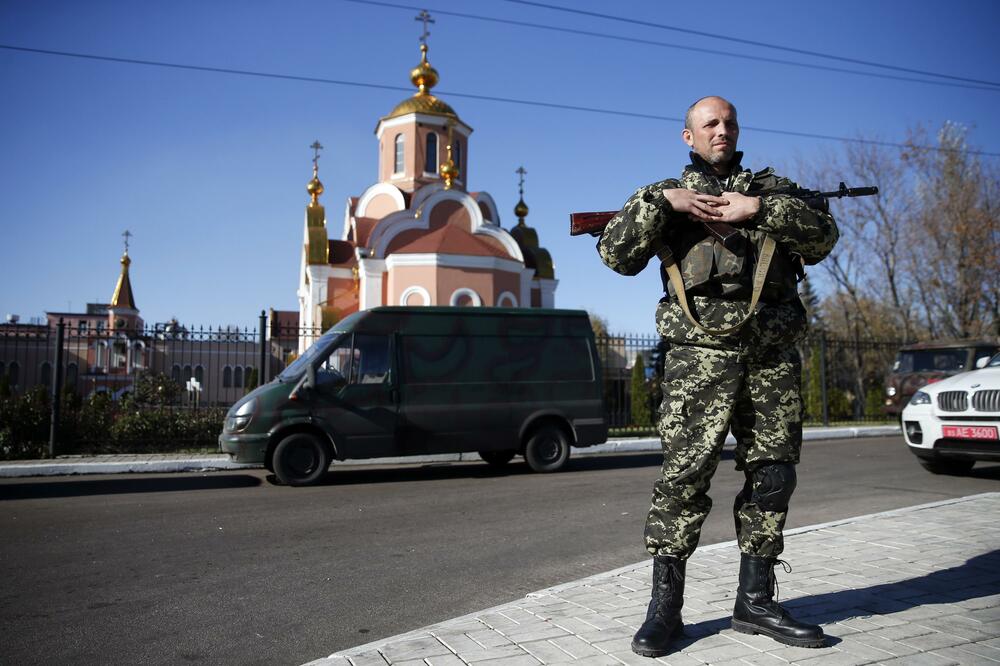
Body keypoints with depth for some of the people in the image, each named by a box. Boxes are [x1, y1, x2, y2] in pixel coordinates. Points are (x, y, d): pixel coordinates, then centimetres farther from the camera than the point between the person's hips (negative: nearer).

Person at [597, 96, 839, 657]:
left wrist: (760, 208, -9)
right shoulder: (665, 195, 15)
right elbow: (615, 256, 1)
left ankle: (755, 600, 18)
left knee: (772, 475, 5)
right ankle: (665, 605, 0)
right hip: (701, 355, -3)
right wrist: (659, 200, -9)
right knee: (685, 474, -8)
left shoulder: (772, 187, 19)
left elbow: (825, 236, 3)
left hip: (774, 357, 3)